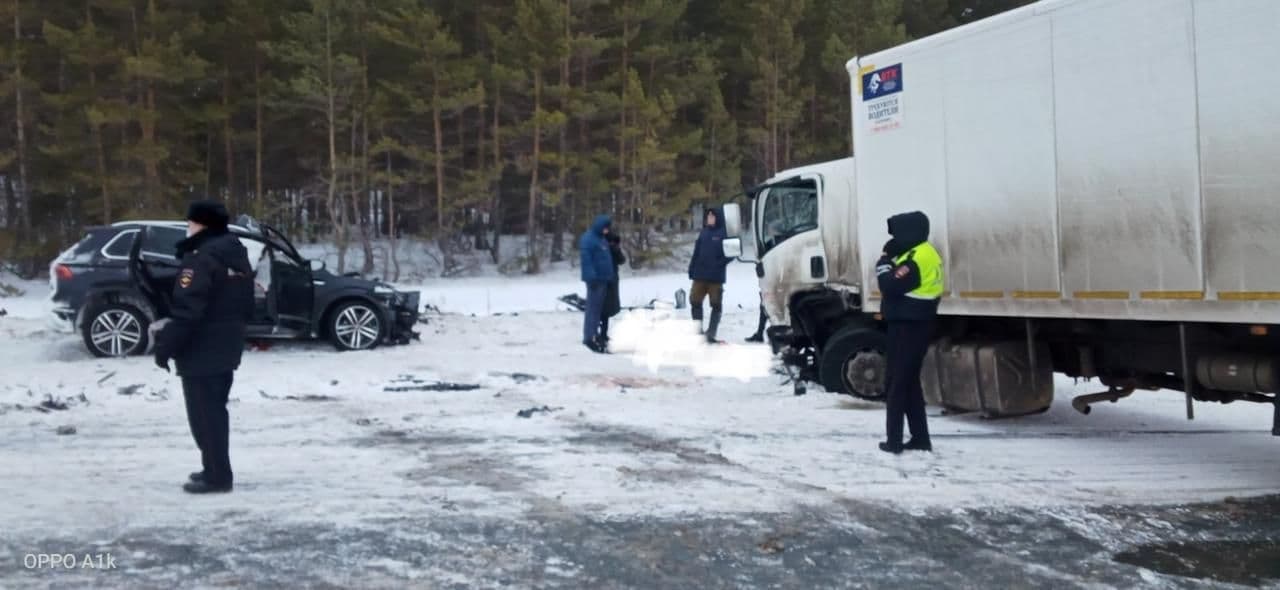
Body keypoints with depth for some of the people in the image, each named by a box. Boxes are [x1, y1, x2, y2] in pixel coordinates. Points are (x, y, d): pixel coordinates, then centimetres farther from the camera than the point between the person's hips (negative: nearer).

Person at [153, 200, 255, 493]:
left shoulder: (201, 259, -18)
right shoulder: (236, 254, 12)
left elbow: (187, 310, -24)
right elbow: (246, 306, 18)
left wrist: (165, 345, -18)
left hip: (201, 350, -10)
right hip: (226, 348, 10)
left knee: (204, 414, -4)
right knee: (215, 410, 17)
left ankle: (216, 475, -1)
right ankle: (216, 469, 25)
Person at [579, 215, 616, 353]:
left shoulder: (601, 239, 18)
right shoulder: (588, 239, -12)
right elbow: (586, 260, -19)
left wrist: (610, 275, 19)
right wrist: (591, 277, -24)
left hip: (604, 279, 10)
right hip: (596, 279, -10)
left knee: (599, 308, 13)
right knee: (593, 307, -10)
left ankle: (595, 334, 19)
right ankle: (589, 338, -10)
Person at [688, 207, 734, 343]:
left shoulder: (724, 233, -4)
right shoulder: (704, 233, 13)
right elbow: (696, 252, 14)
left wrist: (720, 264, -16)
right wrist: (692, 269, 7)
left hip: (716, 276, -5)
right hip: (700, 275, 6)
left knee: (716, 305, 0)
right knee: (695, 301, 6)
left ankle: (711, 333, 3)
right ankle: (698, 331, 15)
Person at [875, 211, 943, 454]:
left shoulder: (916, 257, -19)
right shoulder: (925, 253, 15)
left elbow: (890, 286, -22)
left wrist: (884, 260, -10)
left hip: (907, 327, -10)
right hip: (914, 325, 10)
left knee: (898, 382, -4)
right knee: (910, 382, 15)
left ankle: (894, 441, -1)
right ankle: (920, 438, 17)